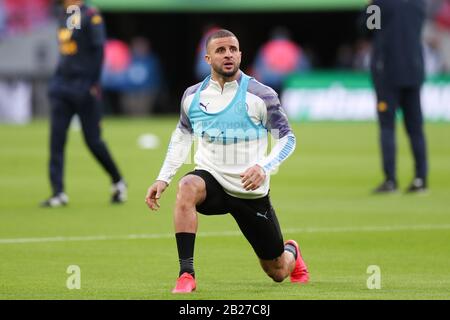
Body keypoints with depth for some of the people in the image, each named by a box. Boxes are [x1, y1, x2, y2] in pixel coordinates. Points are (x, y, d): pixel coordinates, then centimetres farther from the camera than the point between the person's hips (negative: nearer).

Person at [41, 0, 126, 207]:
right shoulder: (64, 17, 15)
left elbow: (98, 50, -13)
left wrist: (93, 84, -18)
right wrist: (57, 82, 15)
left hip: (84, 87, -7)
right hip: (61, 86, 7)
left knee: (92, 140, -1)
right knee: (56, 139, -3)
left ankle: (118, 183, 18)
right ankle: (58, 194, -4)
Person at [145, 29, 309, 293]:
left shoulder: (260, 95, -11)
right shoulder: (193, 96, -1)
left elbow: (287, 138, -5)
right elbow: (182, 136, 15)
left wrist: (264, 167, -23)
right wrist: (163, 178, 5)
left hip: (250, 191, -1)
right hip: (212, 180, 1)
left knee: (277, 272, 11)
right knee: (187, 188, -38)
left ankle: (291, 252, 52)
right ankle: (186, 275, -35)